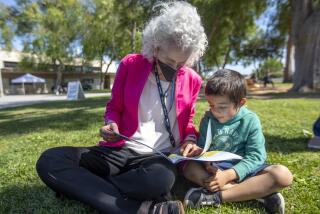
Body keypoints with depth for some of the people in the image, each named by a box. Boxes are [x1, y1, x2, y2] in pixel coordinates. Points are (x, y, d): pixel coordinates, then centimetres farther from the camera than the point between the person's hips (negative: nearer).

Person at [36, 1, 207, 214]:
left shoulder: (193, 80, 2)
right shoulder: (130, 64, -2)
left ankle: (81, 186, -18)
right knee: (49, 160, -22)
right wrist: (111, 124, -14)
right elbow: (114, 108, 8)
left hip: (162, 157, -2)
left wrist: (190, 139, -7)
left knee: (160, 178, -41)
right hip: (122, 150, 3)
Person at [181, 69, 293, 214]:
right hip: (214, 168, 2)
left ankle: (215, 197, -31)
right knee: (189, 167, -26)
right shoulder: (207, 120, -2)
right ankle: (260, 192, -28)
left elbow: (255, 156, -13)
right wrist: (198, 151, -26)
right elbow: (203, 148, 0)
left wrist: (228, 175, -26)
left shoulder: (250, 120, -9)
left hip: (243, 169, -1)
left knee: (283, 175, -27)